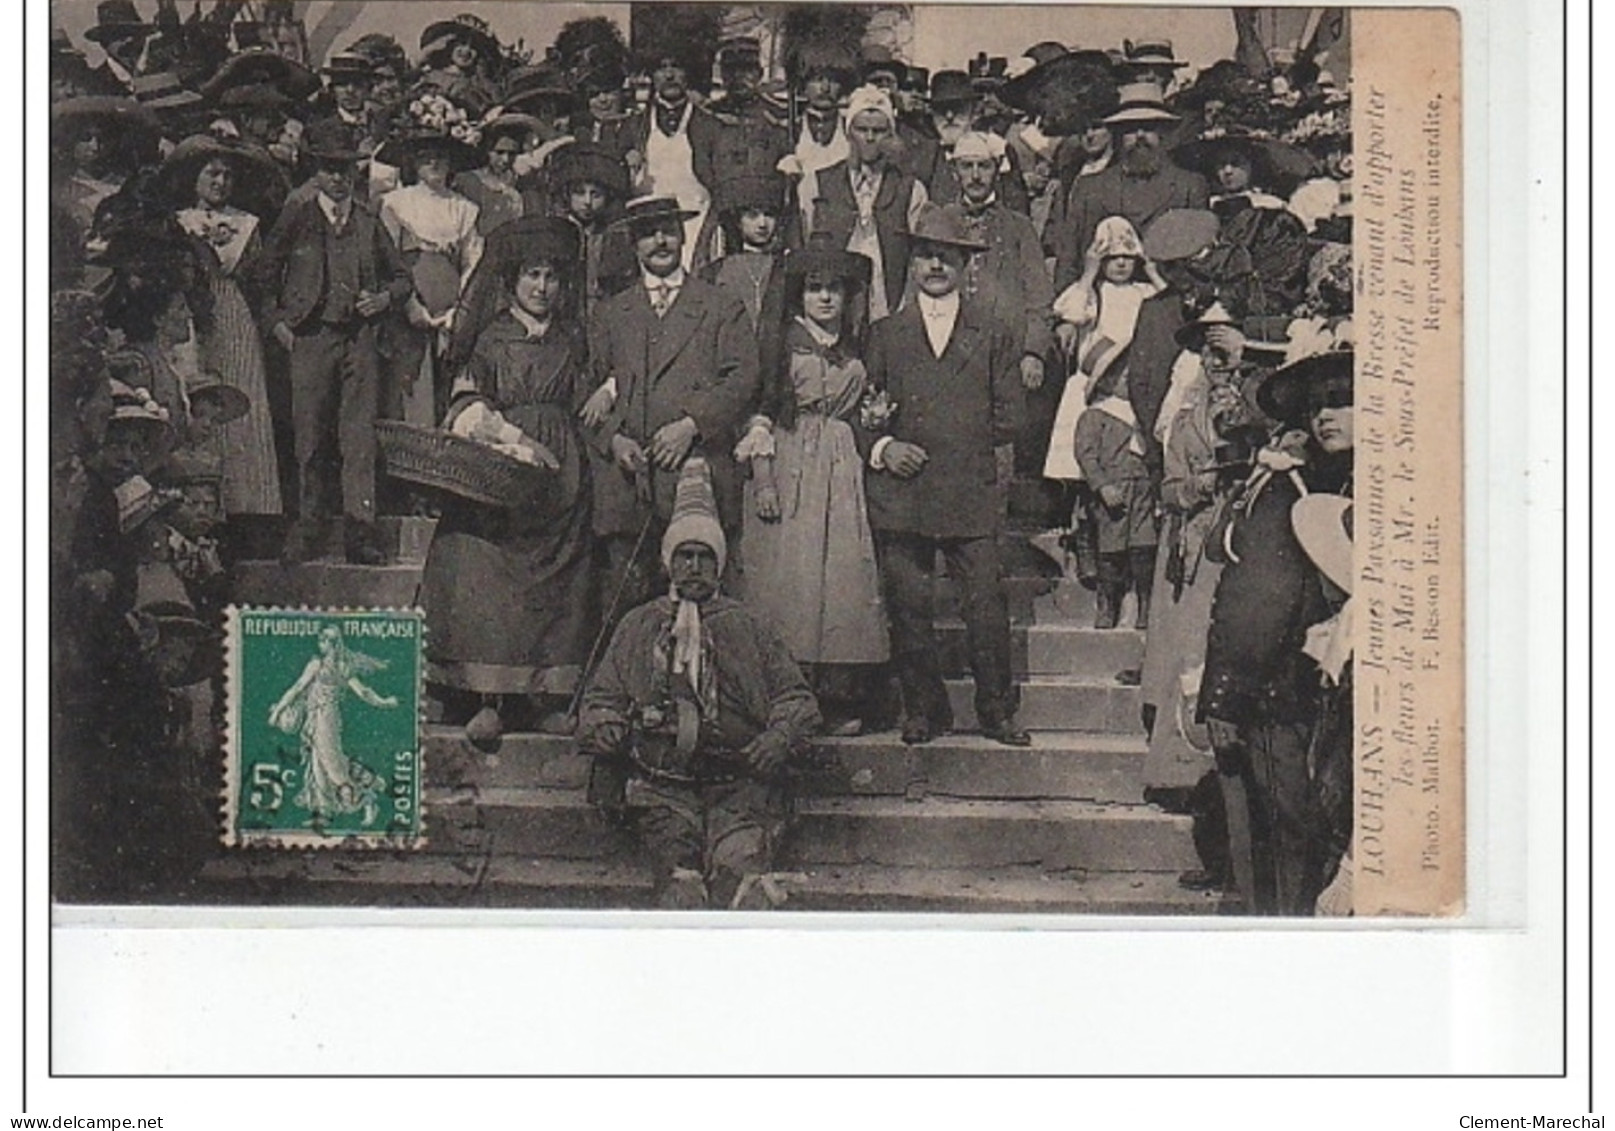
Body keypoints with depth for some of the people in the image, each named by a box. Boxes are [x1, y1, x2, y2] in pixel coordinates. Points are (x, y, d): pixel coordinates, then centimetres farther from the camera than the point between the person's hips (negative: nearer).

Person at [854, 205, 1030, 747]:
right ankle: (923, 708, 11)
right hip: (901, 493, 1)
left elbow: (1008, 416, 12)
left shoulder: (995, 337, 14)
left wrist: (995, 467, 1)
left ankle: (996, 711, 5)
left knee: (987, 604, -5)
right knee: (908, 605, 0)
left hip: (972, 495, -1)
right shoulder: (884, 335, 15)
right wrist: (882, 447, -3)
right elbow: (861, 411, 14)